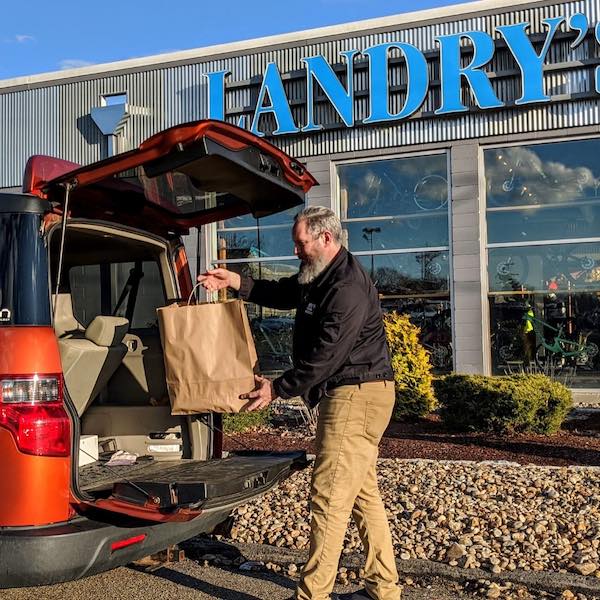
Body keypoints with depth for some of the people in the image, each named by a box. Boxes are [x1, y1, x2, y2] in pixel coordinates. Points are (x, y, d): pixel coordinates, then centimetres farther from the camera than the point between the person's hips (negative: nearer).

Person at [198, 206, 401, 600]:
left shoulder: (348, 287, -20)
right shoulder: (320, 277, 14)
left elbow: (325, 355, -22)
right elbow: (283, 293, 24)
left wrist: (278, 389, -14)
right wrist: (235, 282, 10)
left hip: (357, 395, -11)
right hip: (349, 394, 11)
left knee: (330, 496, -8)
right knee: (363, 493, 14)